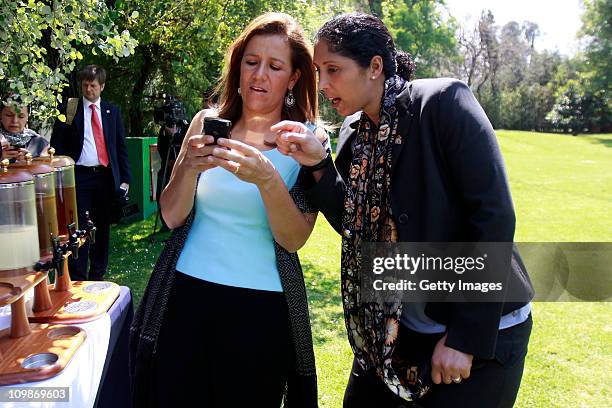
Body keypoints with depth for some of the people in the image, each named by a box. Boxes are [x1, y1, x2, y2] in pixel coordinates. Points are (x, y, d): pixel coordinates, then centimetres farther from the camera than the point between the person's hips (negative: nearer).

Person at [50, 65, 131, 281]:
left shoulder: (112, 111, 11)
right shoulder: (69, 110, 3)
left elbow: (121, 146, 11)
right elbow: (57, 145, 1)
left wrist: (125, 178, 4)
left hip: (105, 176, 3)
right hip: (79, 176, -2)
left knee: (102, 228, 10)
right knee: (79, 228, -2)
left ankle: (97, 276, 21)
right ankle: (77, 278, 7)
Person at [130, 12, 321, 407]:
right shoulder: (208, 122, 1)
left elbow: (294, 239, -12)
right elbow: (172, 216, -1)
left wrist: (267, 179, -29)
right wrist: (190, 167, -21)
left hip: (261, 312, -1)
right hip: (185, 295, 2)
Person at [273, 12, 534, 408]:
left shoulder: (442, 102, -16)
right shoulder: (354, 134, 3)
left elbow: (494, 216, -19)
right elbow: (354, 225, 3)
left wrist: (466, 337, -18)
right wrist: (318, 165, -12)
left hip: (481, 328, -5)